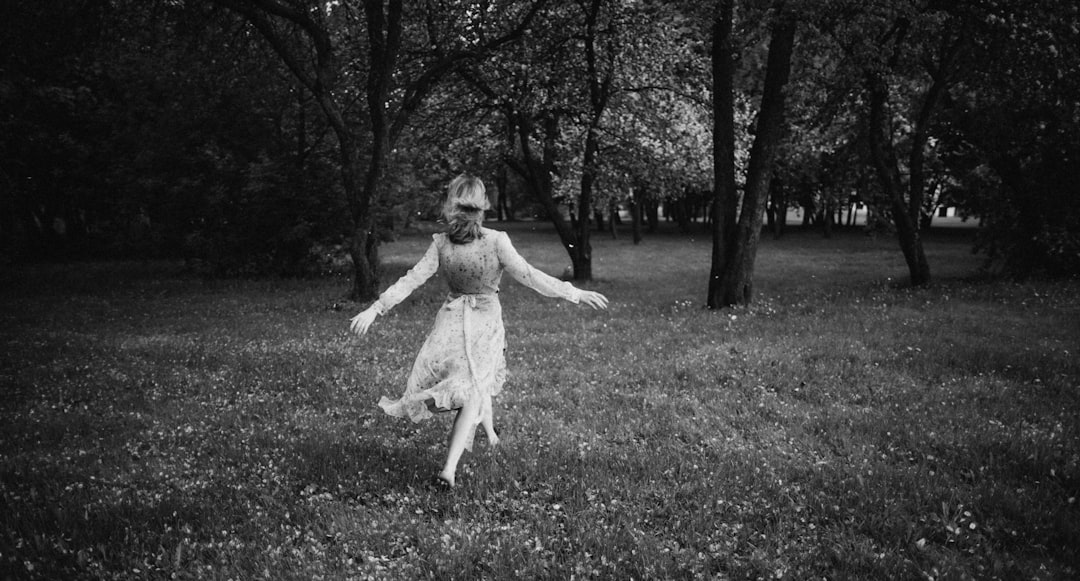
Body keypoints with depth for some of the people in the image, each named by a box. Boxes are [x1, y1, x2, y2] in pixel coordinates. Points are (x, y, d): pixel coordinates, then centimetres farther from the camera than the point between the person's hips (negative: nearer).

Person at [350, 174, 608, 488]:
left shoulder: (441, 243, -10)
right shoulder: (496, 241, -18)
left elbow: (412, 279, -10)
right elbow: (527, 275, -21)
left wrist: (375, 309, -3)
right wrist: (575, 293, -16)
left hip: (452, 318, 3)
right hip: (485, 322, -3)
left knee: (474, 382, 26)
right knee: (473, 391, 2)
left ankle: (490, 433, 47)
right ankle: (449, 469, -8)